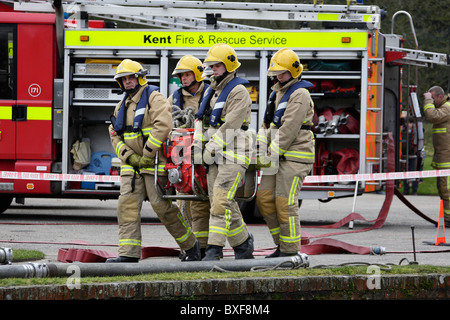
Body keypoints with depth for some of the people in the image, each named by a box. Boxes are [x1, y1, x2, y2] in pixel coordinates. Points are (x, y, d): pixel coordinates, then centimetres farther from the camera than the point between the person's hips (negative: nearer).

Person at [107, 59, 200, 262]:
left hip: (154, 163, -7)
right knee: (127, 205, -6)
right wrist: (130, 157, -4)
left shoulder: (154, 98, -6)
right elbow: (115, 135, 13)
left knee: (162, 206, -7)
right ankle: (129, 254, -9)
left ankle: (190, 245, 11)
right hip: (132, 165, 7)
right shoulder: (122, 106, 17)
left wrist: (148, 154, -20)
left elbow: (163, 125, -20)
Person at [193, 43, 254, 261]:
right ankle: (243, 243, 22)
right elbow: (202, 120, 17)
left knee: (221, 201, -16)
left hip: (233, 155, -9)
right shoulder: (211, 91, 18)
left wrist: (211, 149, -17)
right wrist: (198, 144, 2)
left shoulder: (239, 92, -10)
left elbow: (230, 126, -16)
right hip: (216, 157, 9)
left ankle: (214, 249, -19)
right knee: (224, 203, 10)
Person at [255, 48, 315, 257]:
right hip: (279, 154, 9)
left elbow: (289, 130, -18)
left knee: (285, 202, -10)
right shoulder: (277, 93, 18)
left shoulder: (300, 95, -11)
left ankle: (290, 250, -4)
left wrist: (273, 154, -18)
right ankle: (281, 244, 13)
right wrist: (262, 152, 6)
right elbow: (268, 125, 19)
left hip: (294, 156, -9)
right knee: (264, 198, 5)